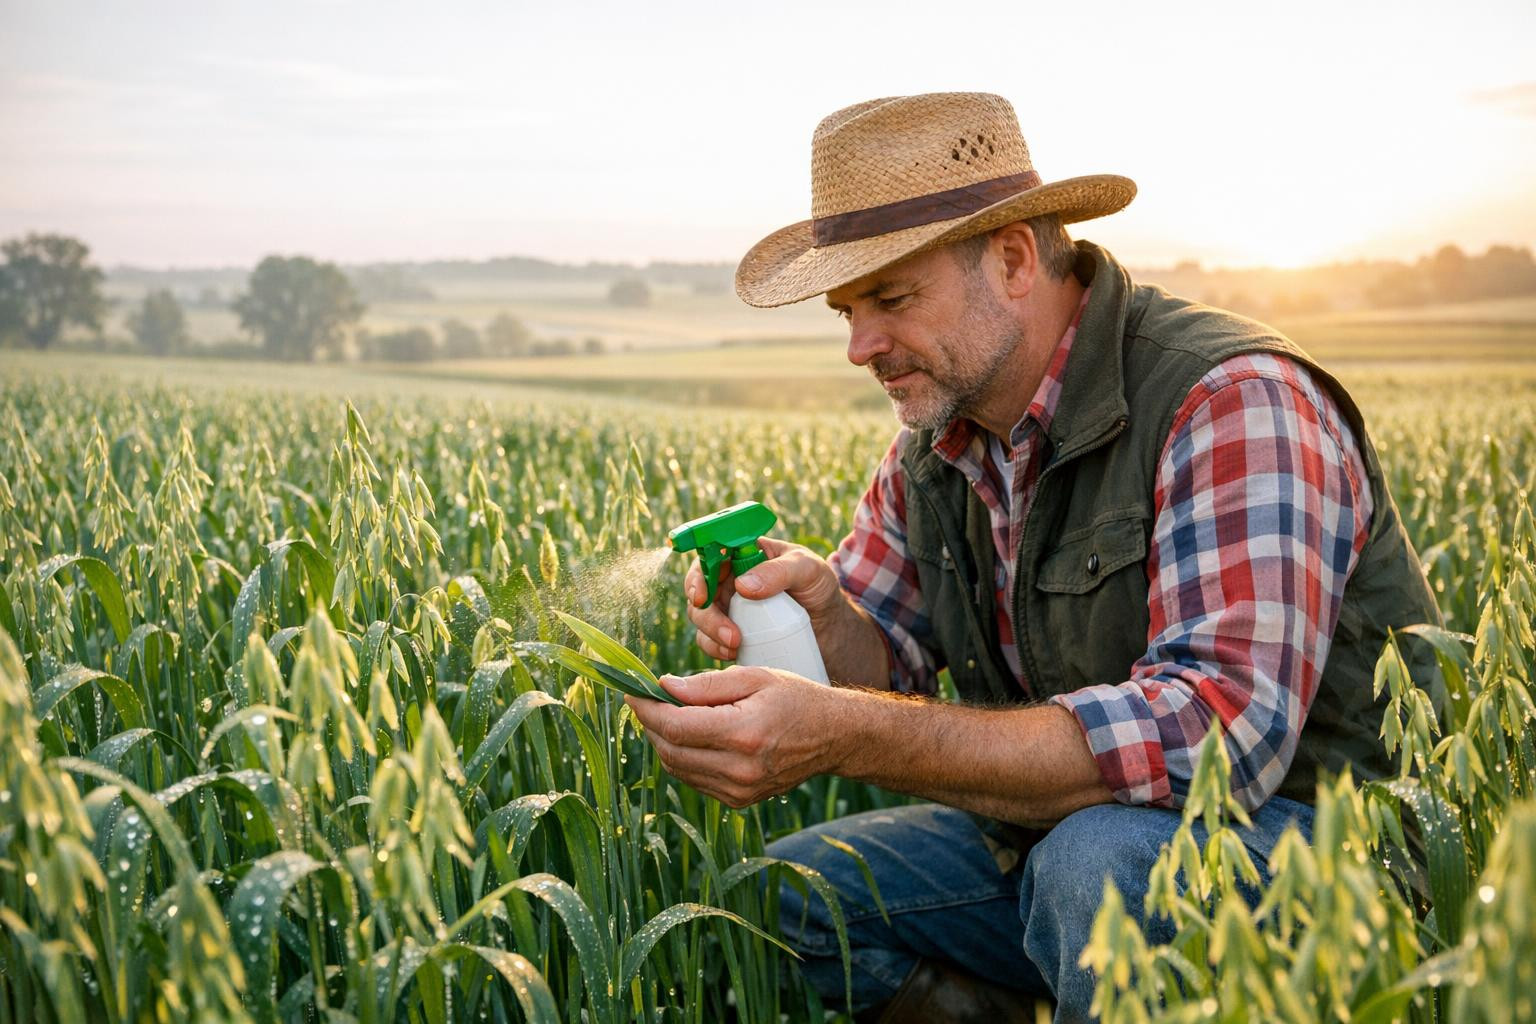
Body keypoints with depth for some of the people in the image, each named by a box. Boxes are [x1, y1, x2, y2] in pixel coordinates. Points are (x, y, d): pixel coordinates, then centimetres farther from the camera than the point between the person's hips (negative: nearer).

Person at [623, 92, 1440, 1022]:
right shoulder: (934, 447, 2)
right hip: (1066, 828, 7)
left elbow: (1223, 734, -36)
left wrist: (843, 738, -40)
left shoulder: (1231, 405, -23)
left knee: (1095, 861, -37)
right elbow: (880, 669, 8)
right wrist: (821, 611, -18)